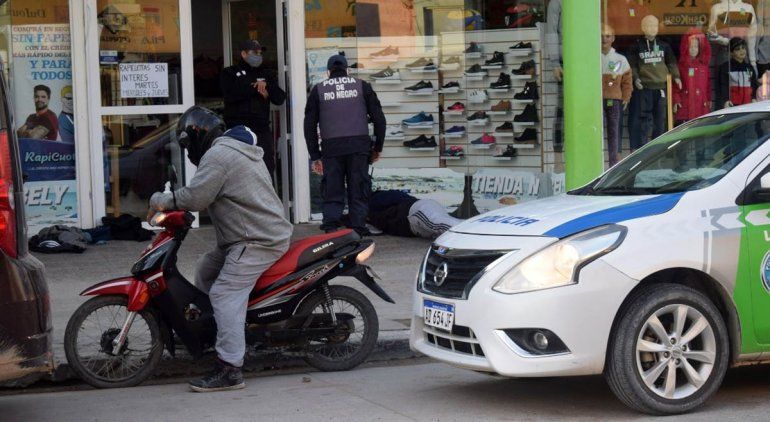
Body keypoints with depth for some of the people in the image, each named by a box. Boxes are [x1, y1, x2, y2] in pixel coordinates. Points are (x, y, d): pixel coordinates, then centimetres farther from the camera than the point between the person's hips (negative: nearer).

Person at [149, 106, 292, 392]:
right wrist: (175, 202, 21)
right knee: (206, 270, 19)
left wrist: (161, 201, -3)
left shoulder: (217, 156, -11)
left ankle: (230, 370, -23)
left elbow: (195, 197, -18)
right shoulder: (238, 150, 24)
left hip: (257, 241, -11)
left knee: (225, 294, -17)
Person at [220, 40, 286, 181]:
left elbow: (280, 98, 13)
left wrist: (267, 88, -5)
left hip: (262, 129, 4)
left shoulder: (265, 74, 21)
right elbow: (230, 95, -11)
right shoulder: (230, 73, 8)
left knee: (267, 169, 2)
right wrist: (254, 88, -8)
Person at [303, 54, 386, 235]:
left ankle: (330, 229, -10)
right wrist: (378, 147, 16)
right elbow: (379, 118, 8)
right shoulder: (362, 86, 10)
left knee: (332, 193, 4)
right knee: (359, 192, 4)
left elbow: (309, 125, 11)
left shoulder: (318, 90, 12)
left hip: (331, 148, 0)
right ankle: (358, 232, -2)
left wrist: (315, 156, 14)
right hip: (359, 146, 0)